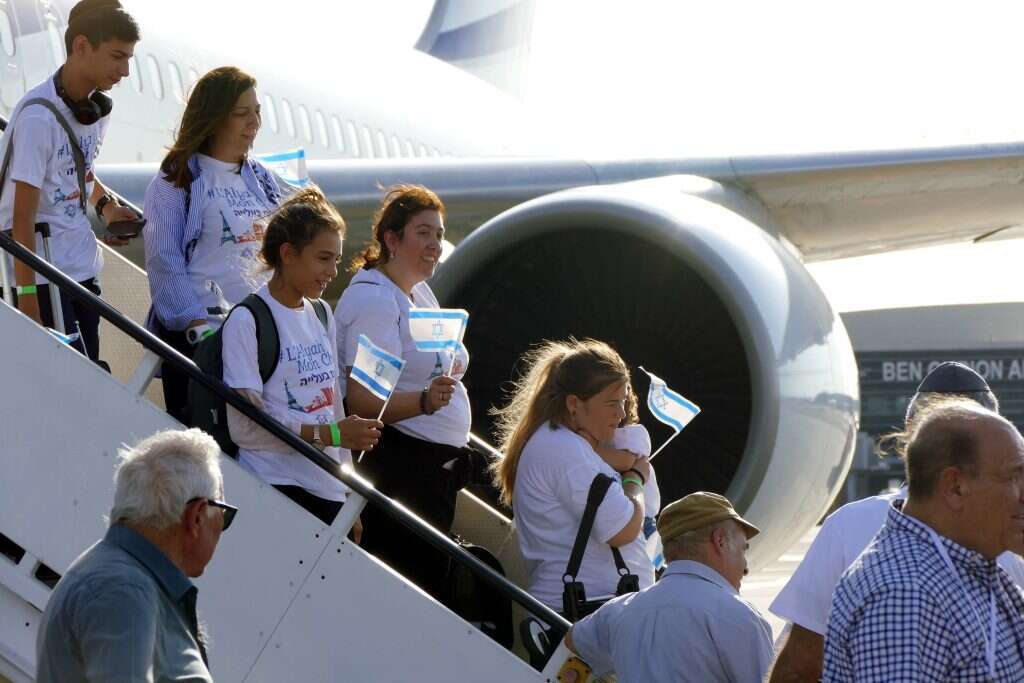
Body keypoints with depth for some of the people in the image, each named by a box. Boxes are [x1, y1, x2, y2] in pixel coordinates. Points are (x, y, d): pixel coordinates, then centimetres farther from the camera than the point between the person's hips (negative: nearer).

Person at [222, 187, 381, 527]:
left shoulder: (321, 314, 17)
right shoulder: (246, 321, -7)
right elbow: (245, 427, -13)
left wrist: (350, 499, 17)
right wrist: (330, 434, -17)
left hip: (329, 488, 7)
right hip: (277, 485, -7)